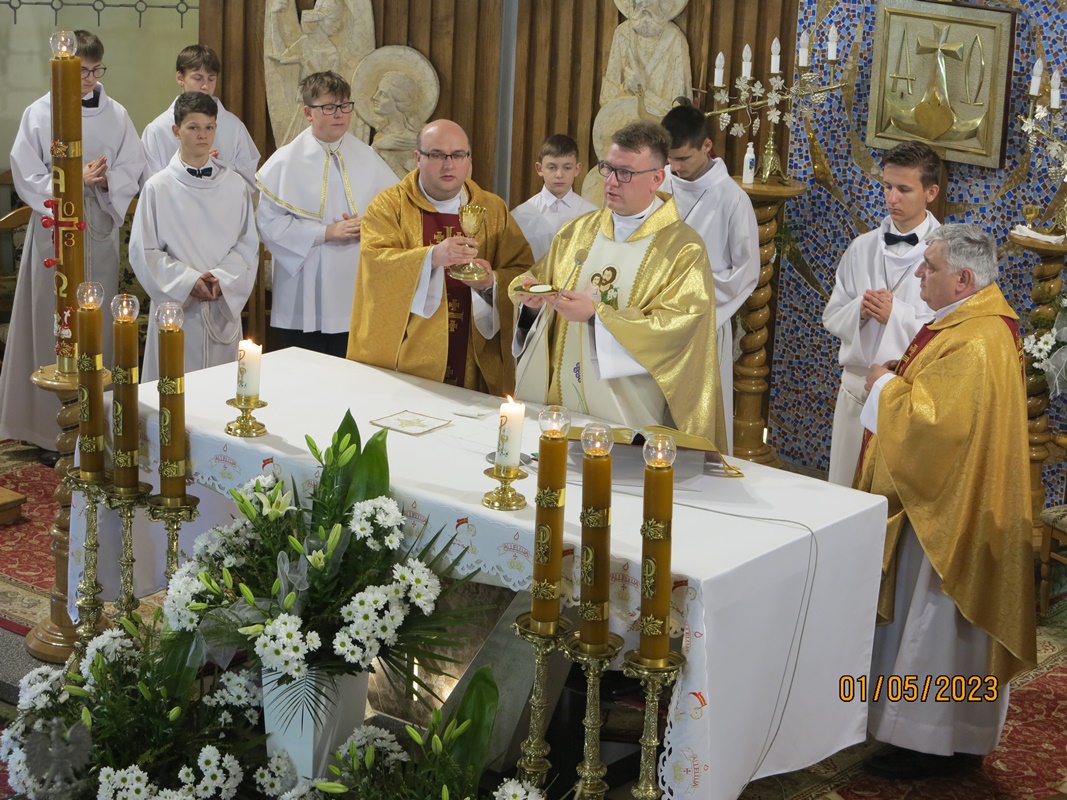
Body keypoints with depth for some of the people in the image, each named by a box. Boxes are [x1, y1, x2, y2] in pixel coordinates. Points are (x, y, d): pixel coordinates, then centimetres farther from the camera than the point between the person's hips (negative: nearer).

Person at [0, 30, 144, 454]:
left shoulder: (116, 115, 4)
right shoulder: (38, 114, -2)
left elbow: (133, 172, 5)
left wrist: (105, 179, -15)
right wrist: (75, 180, -14)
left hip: (101, 230, 2)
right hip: (54, 230, -2)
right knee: (52, 323, 0)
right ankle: (49, 418, 6)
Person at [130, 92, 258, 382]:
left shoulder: (235, 185, 4)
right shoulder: (158, 188, -3)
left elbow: (248, 244, 5)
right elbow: (143, 251, -3)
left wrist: (223, 279, -11)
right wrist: (187, 282, -12)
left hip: (225, 305, 2)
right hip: (176, 305, -2)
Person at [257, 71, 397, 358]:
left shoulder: (368, 159, 6)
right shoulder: (285, 162, -5)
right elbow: (268, 221, -11)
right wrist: (326, 232, -16)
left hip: (356, 294, 3)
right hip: (305, 299, -3)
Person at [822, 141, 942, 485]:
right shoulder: (862, 248, 8)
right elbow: (832, 317, 10)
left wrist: (897, 315, -19)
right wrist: (858, 310, -10)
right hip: (856, 387, 5)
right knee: (843, 487, 11)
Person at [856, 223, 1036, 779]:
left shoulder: (975, 344, -25)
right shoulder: (966, 322, 9)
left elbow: (933, 423, -30)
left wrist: (886, 386, -15)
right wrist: (899, 378, 4)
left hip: (949, 510, -11)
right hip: (935, 499, 11)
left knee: (936, 626, -1)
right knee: (915, 614, 18)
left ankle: (935, 743, 10)